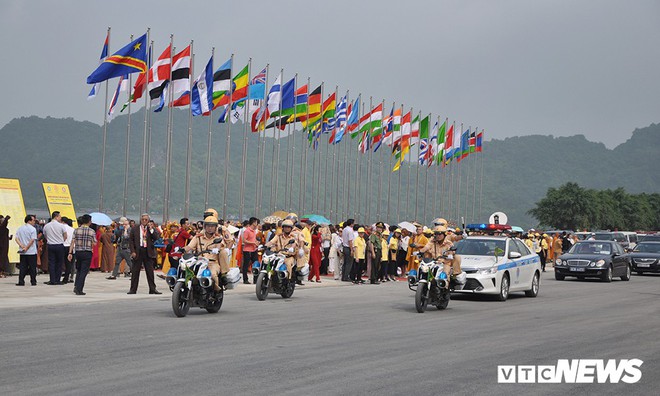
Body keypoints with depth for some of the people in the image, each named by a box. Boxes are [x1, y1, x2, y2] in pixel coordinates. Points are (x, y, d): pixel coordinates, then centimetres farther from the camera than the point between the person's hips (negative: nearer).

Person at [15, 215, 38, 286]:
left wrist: (21, 246, -5)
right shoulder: (33, 229, -9)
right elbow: (32, 240, -16)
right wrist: (26, 248, -11)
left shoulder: (19, 228, 9)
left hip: (22, 252, 5)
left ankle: (21, 282, 3)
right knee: (32, 267, 3)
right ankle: (33, 282, 6)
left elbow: (17, 239, 3)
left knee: (22, 267, 7)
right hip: (31, 252, -5)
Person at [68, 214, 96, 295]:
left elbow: (73, 242, -4)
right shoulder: (92, 231, -5)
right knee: (84, 271, 0)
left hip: (78, 252, 3)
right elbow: (94, 244, -5)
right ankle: (79, 289, -5)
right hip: (87, 253, -3)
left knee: (78, 270, 19)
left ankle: (76, 286, 12)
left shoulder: (76, 230, 0)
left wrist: (70, 253, -3)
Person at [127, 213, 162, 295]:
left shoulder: (152, 229, 6)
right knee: (135, 271, 4)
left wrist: (151, 229, -12)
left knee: (150, 272, 3)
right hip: (138, 252, 0)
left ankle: (152, 289, 8)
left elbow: (157, 238, -8)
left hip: (148, 252, 0)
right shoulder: (135, 229, 5)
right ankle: (133, 289, 11)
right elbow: (131, 241, 5)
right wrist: (132, 251, -6)